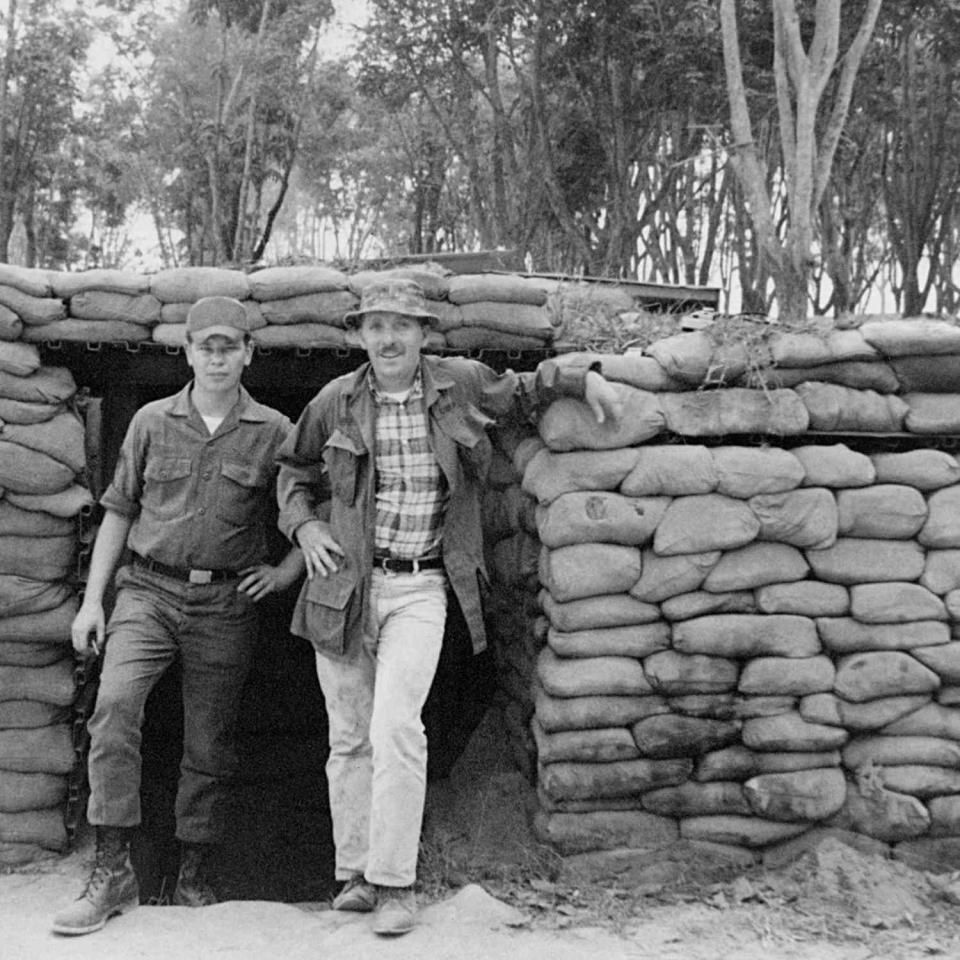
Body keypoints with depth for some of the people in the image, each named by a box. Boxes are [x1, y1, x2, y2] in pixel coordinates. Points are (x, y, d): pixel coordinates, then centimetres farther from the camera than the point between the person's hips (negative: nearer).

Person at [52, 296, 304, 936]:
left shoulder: (275, 433, 2)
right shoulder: (152, 422, 6)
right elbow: (119, 511, 11)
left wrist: (287, 571, 0)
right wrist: (92, 599, 7)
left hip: (226, 603, 0)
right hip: (149, 591, 1)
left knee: (210, 747, 5)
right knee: (114, 705, -21)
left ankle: (194, 877, 21)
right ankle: (114, 871, -13)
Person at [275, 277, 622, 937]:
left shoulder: (459, 384, 3)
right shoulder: (335, 402, 3)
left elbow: (519, 391, 23)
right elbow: (295, 472, 18)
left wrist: (584, 377, 11)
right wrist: (304, 525, 1)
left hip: (420, 589, -1)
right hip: (344, 584, 2)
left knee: (395, 727, -16)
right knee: (349, 737, 6)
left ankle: (395, 883, -6)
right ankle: (355, 874, 18)